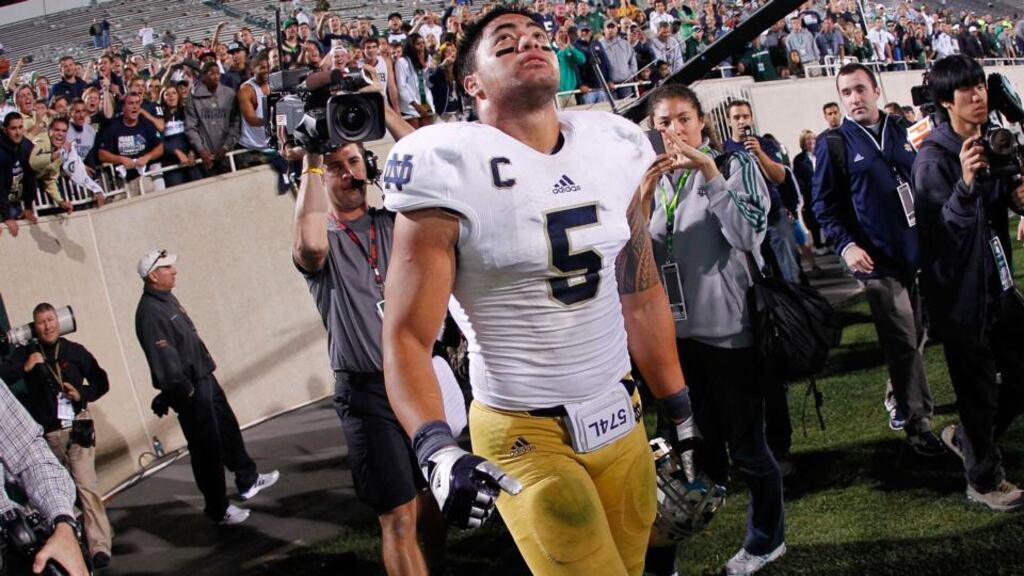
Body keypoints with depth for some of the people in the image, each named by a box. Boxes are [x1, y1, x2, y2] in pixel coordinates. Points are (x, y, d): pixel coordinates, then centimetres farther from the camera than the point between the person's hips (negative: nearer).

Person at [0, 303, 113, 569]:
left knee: (86, 484, -13)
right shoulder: (25, 353, 5)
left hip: (77, 427, -2)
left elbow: (101, 381, 8)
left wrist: (82, 393, -8)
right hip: (46, 433, 2)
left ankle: (100, 546, -15)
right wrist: (25, 368, -18)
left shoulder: (74, 351, 3)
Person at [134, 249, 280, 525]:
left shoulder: (168, 299, 10)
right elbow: (164, 357, -26)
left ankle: (248, 481, 39)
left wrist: (204, 378, 18)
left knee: (228, 429, 21)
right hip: (190, 389, -10)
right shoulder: (149, 312, -22)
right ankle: (218, 509, 13)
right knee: (207, 447, 0)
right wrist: (184, 390, -22)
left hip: (205, 378, 10)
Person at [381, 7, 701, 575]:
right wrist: (438, 453, -30)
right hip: (524, 436, -5)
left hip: (622, 421, 6)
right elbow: (407, 338, -15)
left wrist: (681, 413, 15)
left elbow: (641, 296, 12)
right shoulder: (451, 170, -14)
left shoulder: (613, 148, 3)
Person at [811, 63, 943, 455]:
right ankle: (917, 422, 8)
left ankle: (898, 401, 35)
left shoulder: (901, 131, 9)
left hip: (918, 254, 5)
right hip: (877, 261, -5)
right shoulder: (833, 144, -4)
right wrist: (845, 245, -18)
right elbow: (824, 206, -5)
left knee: (915, 337, 15)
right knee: (903, 343, -3)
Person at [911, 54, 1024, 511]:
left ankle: (966, 438, 37)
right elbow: (942, 229, -25)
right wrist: (966, 184, -41)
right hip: (960, 288, -7)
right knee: (979, 386, 4)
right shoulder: (934, 157, -17)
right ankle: (983, 479, 22)